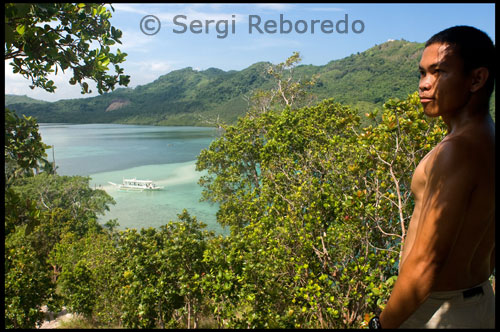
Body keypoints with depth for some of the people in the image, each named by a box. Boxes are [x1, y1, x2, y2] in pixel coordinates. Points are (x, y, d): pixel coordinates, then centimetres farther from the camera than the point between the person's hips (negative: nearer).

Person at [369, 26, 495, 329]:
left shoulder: (457, 150, -25)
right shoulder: (488, 141, 4)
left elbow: (426, 263, -26)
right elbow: (489, 251, 14)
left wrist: (383, 324, -16)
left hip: (438, 313, -9)